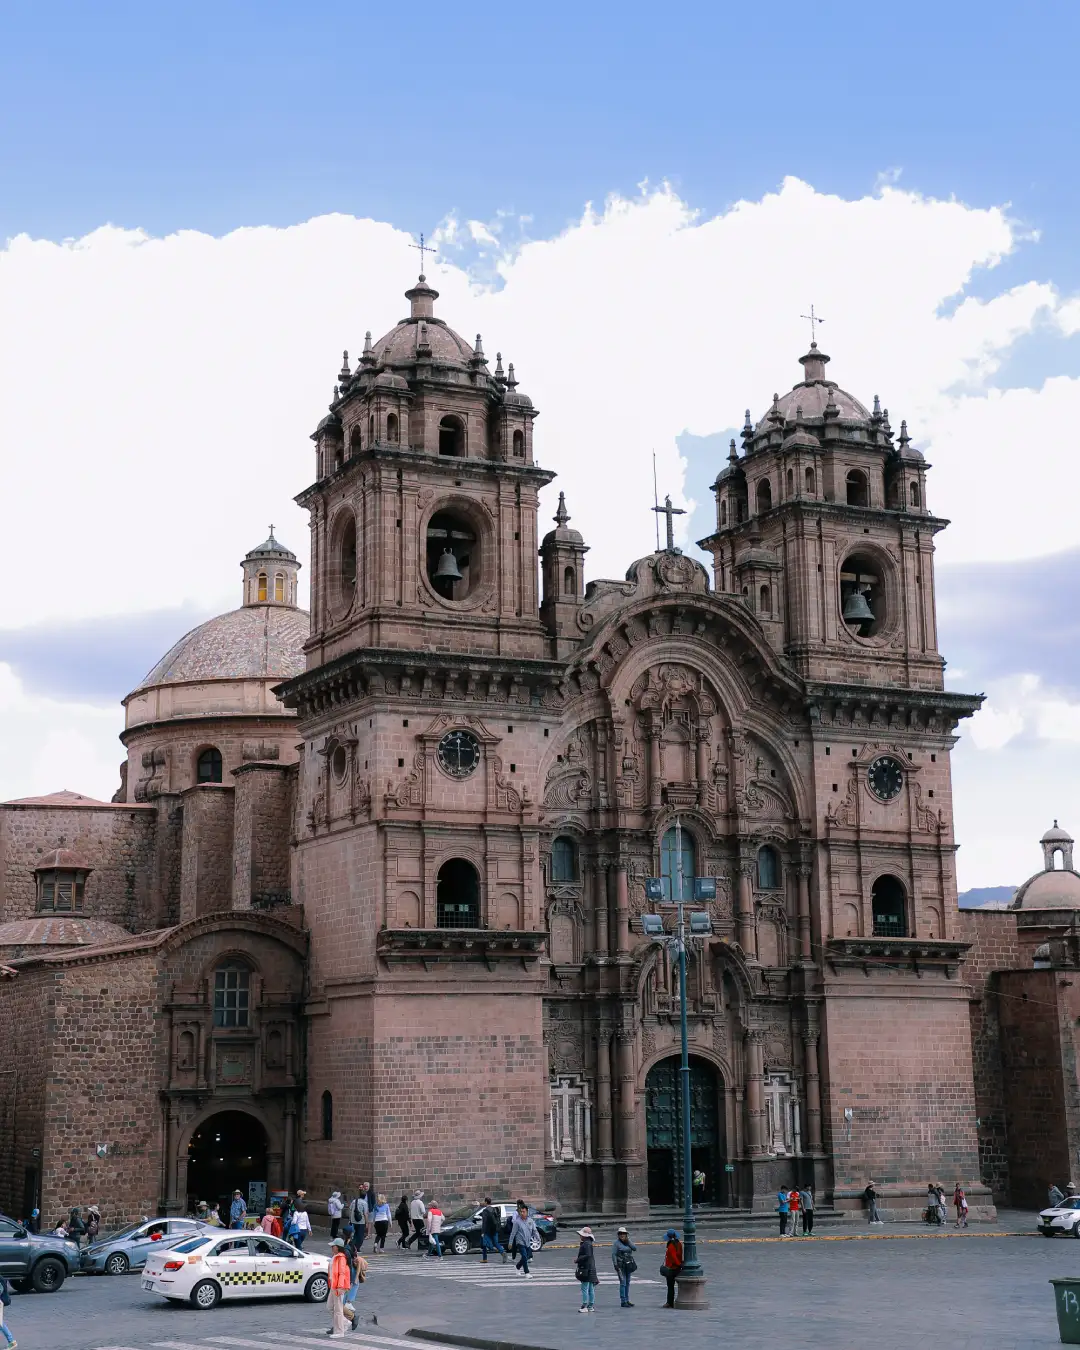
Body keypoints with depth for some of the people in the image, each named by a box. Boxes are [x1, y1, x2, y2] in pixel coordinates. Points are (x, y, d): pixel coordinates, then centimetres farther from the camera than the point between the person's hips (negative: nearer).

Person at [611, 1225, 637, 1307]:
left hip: (628, 1265, 6)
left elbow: (635, 1248, -3)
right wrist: (615, 1265, -16)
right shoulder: (616, 1243, -6)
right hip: (621, 1265, -6)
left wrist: (628, 1241, -10)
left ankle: (627, 1300, 20)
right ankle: (623, 1302, -7)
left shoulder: (628, 1242, 10)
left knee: (627, 1283, 12)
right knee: (623, 1283, -9)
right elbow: (614, 1255, -9)